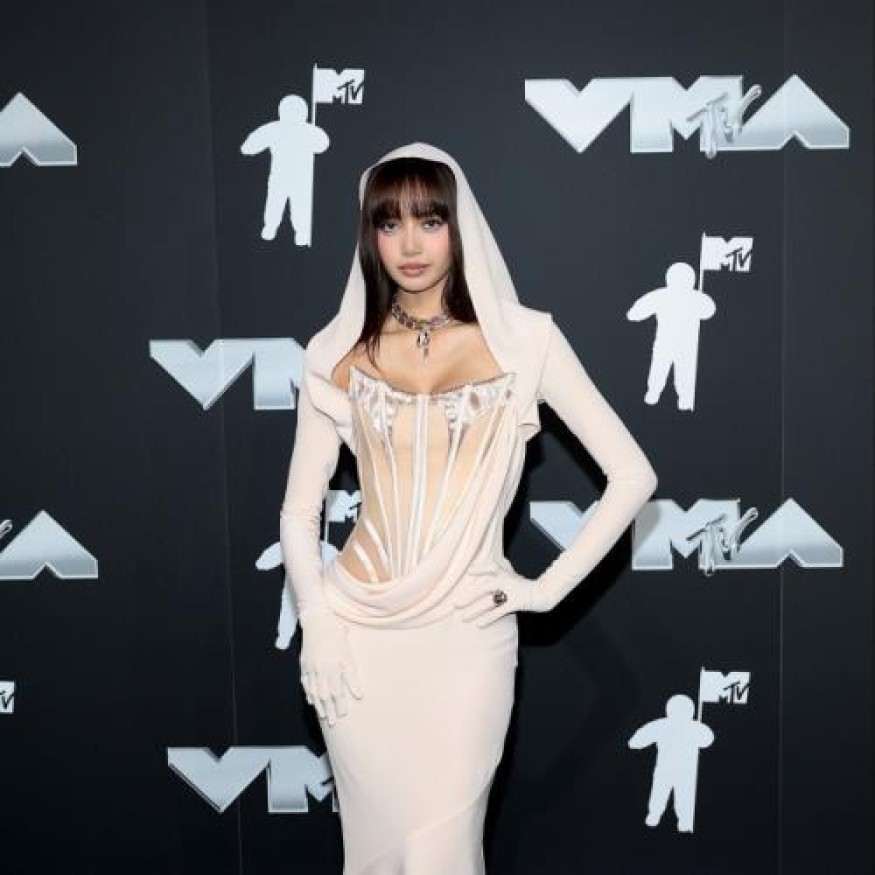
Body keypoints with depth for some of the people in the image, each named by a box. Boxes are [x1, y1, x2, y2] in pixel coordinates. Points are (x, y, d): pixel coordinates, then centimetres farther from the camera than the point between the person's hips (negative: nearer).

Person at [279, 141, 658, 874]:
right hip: (359, 635, 2)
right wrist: (316, 626, -6)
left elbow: (633, 476, -4)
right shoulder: (341, 354, 2)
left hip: (466, 636, -2)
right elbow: (299, 510, 5)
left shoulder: (522, 339, -4)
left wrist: (546, 587, -6)